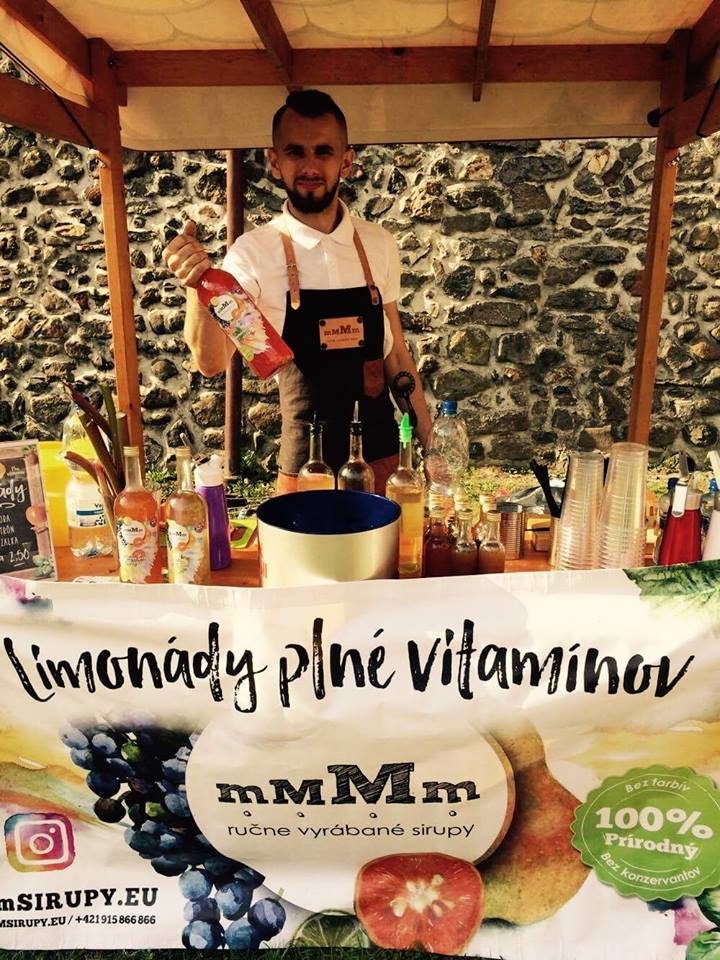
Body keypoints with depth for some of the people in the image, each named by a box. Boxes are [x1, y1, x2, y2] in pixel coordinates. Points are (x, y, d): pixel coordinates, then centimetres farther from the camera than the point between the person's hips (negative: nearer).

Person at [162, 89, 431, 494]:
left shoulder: (379, 244, 1)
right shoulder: (255, 251, -8)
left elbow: (396, 351, 9)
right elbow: (212, 362, -16)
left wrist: (429, 439, 9)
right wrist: (198, 288, -34)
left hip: (381, 449, 3)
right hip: (306, 460, -3)